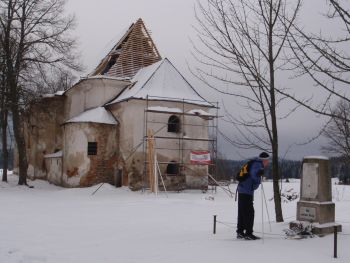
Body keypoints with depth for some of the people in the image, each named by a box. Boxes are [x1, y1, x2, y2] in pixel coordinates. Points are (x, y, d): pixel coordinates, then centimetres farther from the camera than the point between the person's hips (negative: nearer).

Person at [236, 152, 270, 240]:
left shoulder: (256, 163, 18)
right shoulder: (258, 164, -11)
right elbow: (253, 174, -29)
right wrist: (259, 173, -43)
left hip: (242, 190, 10)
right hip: (247, 191, -10)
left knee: (242, 212, 14)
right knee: (249, 213, -6)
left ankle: (240, 232, 21)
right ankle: (248, 233, -3)